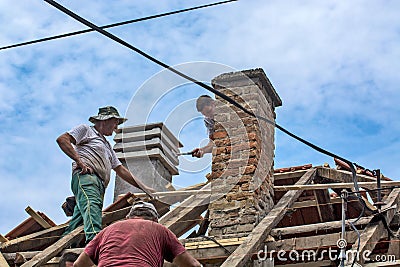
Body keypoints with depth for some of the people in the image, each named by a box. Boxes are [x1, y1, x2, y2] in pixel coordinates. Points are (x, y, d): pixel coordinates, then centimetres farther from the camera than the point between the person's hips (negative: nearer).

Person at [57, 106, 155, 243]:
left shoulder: (107, 145, 41)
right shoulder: (85, 129, 16)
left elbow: (121, 170, 37)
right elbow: (62, 139, 1)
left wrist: (145, 188, 30)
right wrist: (80, 162, -9)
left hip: (100, 185, 9)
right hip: (85, 176, -9)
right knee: (92, 206, -35)